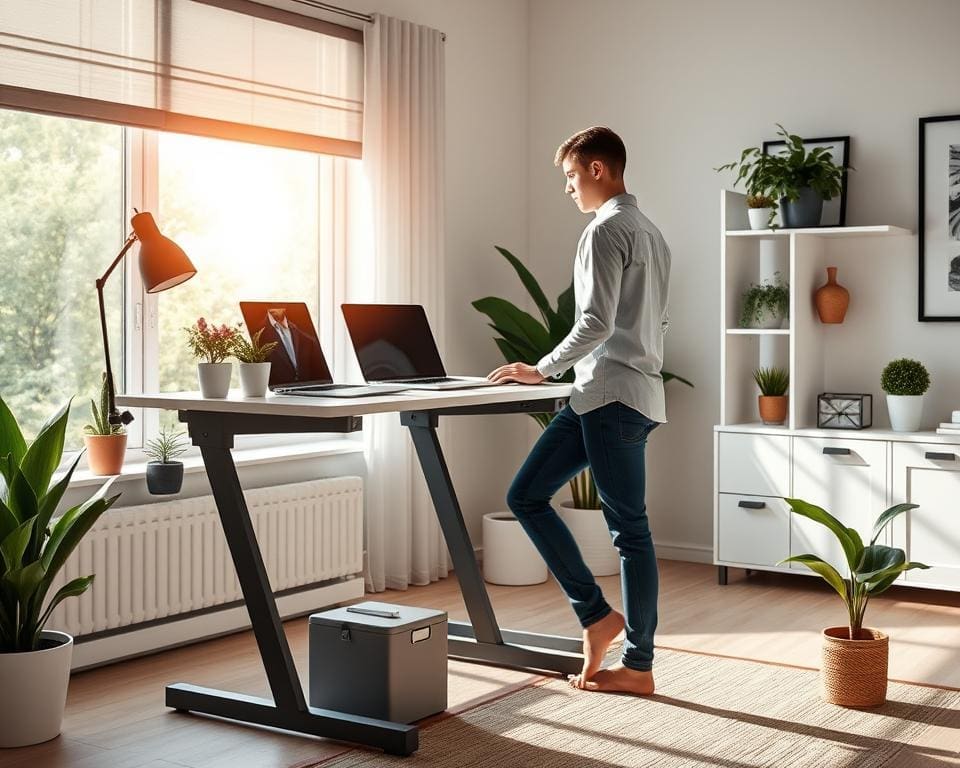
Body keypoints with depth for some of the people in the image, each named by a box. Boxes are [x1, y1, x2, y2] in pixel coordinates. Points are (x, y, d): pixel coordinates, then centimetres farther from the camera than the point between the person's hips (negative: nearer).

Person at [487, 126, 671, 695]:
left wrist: (543, 370, -12)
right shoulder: (652, 233, 20)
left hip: (610, 396, -10)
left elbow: (597, 322, -20)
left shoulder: (606, 230, -10)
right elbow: (658, 322, 23)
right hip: (640, 395, 10)